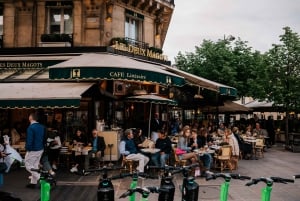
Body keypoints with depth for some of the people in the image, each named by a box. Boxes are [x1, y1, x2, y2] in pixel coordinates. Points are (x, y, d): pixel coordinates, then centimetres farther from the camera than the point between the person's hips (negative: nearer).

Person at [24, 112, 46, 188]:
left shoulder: (31, 127, -20)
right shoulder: (42, 127, 6)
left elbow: (29, 140, -22)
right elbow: (44, 138, 12)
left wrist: (27, 149, -10)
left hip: (33, 150, -8)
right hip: (40, 149, 8)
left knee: (28, 165, 6)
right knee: (35, 165, 16)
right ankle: (33, 182, 23)